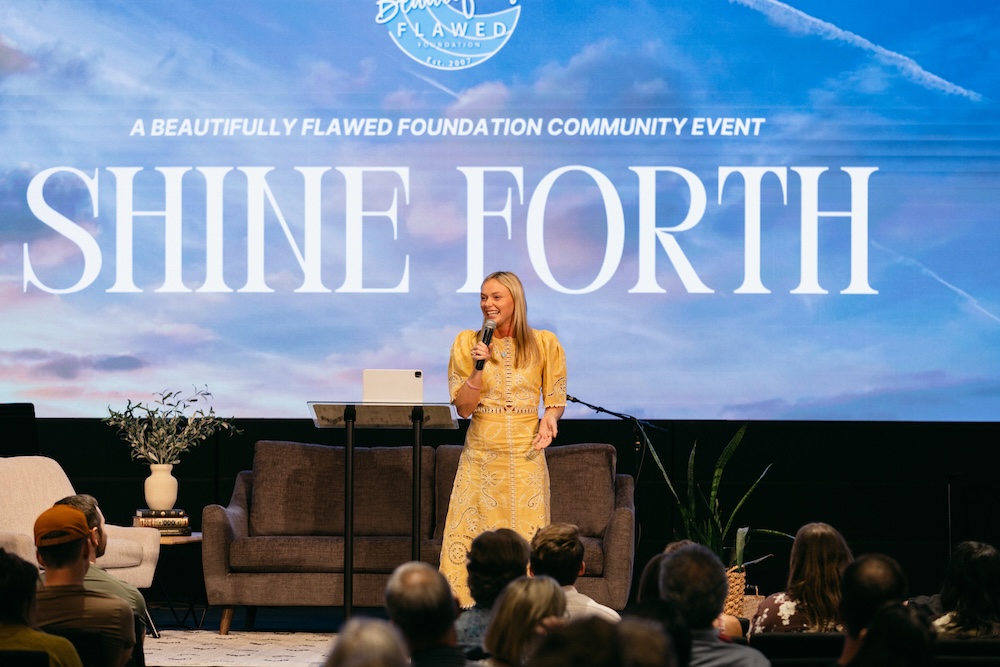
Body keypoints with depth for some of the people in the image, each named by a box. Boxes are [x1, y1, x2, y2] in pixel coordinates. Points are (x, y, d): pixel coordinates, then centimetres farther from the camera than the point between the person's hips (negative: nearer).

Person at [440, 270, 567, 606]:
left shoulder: (544, 343, 3)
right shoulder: (467, 343, 3)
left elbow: (556, 397, 12)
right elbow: (463, 407, 0)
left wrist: (550, 416, -11)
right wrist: (478, 367, -15)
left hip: (525, 453, 0)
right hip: (481, 455, 0)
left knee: (525, 539, -2)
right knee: (473, 537, -4)